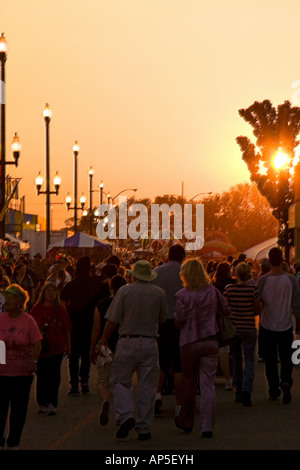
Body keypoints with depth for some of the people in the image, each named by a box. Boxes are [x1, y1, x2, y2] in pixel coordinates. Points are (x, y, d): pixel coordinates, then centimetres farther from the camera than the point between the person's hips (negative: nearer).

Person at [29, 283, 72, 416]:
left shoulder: (61, 310, 3)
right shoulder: (37, 308, 2)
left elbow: (66, 330, 9)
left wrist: (68, 347, 11)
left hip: (57, 348, 0)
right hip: (41, 348, 0)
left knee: (54, 376, -5)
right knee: (41, 375, 5)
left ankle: (52, 404, -5)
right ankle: (42, 403, 14)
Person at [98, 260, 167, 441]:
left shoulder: (125, 291, -2)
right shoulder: (159, 293, 2)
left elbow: (112, 320, -3)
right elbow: (162, 318, 13)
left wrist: (103, 342, 4)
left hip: (127, 342, -1)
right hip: (150, 343, 2)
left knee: (120, 381, 9)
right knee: (147, 387, 6)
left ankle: (125, 416, -11)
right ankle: (144, 428, 9)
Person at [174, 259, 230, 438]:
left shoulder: (183, 295, -8)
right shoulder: (213, 291, 1)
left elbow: (179, 320, -11)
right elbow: (226, 310, 6)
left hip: (190, 342, -1)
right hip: (211, 341, 2)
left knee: (190, 383, 13)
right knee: (208, 384, 1)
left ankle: (186, 422, 26)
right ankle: (207, 426, -4)